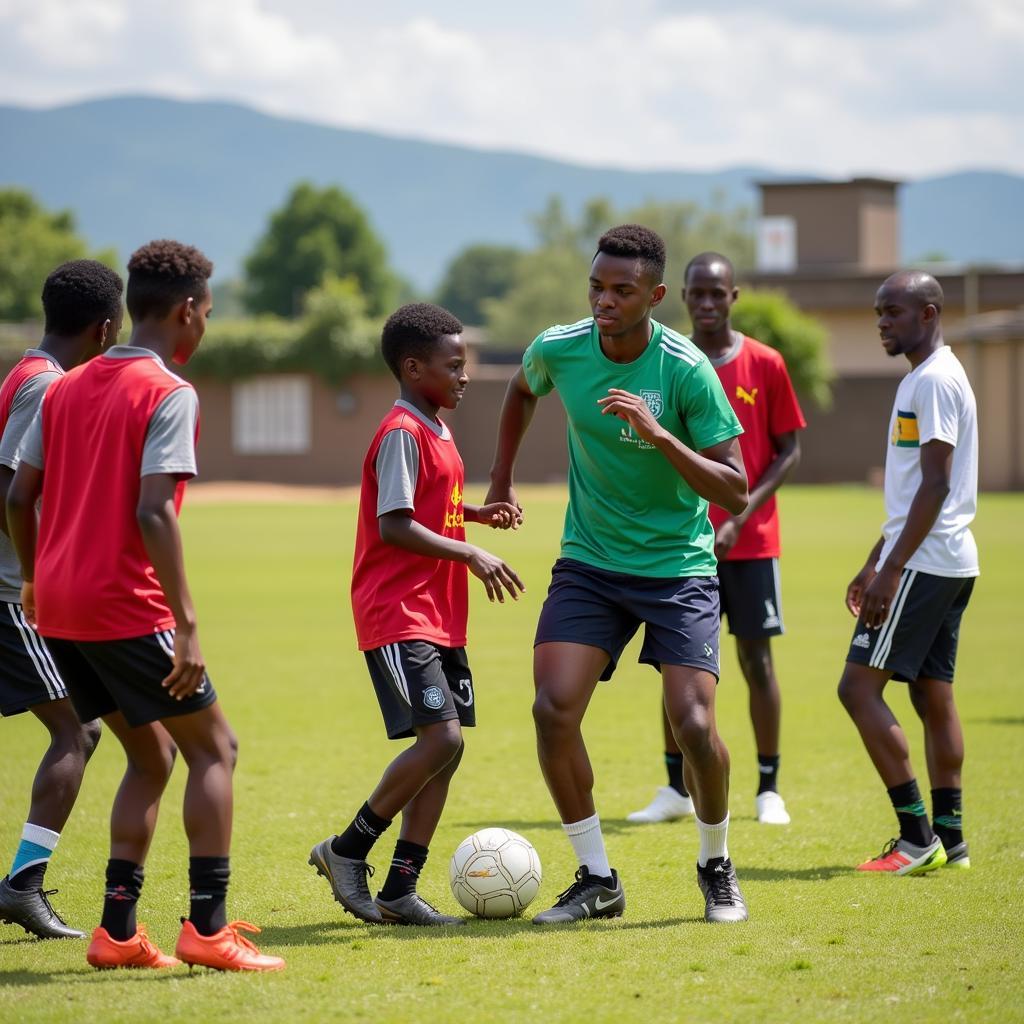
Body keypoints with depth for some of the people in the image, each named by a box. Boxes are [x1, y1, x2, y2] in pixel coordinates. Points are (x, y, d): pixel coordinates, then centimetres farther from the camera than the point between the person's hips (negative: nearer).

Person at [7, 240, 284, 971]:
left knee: (151, 756, 18)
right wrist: (187, 626, -20)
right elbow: (153, 512, -19)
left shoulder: (66, 388, 13)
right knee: (214, 747, 5)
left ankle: (118, 930, 11)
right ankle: (208, 928, -2)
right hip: (126, 607, -7)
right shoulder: (170, 395, -9)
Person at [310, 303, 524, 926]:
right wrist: (472, 557, -23)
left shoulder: (436, 431, 17)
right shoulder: (401, 434, -13)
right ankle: (347, 851, -2)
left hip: (440, 617, 10)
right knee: (440, 737, -18)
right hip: (398, 615, -10)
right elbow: (395, 527, -20)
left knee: (446, 747, 5)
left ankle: (400, 891, 8)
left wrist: (476, 512, 12)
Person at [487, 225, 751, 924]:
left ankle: (717, 868, 13)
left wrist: (659, 435, -30)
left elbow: (735, 493, -18)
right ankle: (597, 879, 2)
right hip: (589, 562, 3)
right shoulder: (559, 349, -6)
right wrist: (501, 478, 17)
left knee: (694, 723, -15)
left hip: (679, 566, -3)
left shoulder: (687, 370, -16)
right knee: (554, 710, -14)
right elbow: (522, 390, 21)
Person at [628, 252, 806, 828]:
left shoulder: (765, 365, -2)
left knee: (757, 658, 0)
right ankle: (677, 790, 11)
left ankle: (769, 790, 9)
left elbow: (790, 451, -1)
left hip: (751, 541, -2)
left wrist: (741, 517, -11)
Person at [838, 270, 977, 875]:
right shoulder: (927, 377, 19)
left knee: (859, 687, -10)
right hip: (949, 563, 10)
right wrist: (874, 564, 25)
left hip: (924, 563, -10)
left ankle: (917, 838, -11)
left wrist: (892, 569, -22)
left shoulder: (934, 380, -13)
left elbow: (935, 485, -20)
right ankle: (949, 838, 12)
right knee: (933, 695, 11)